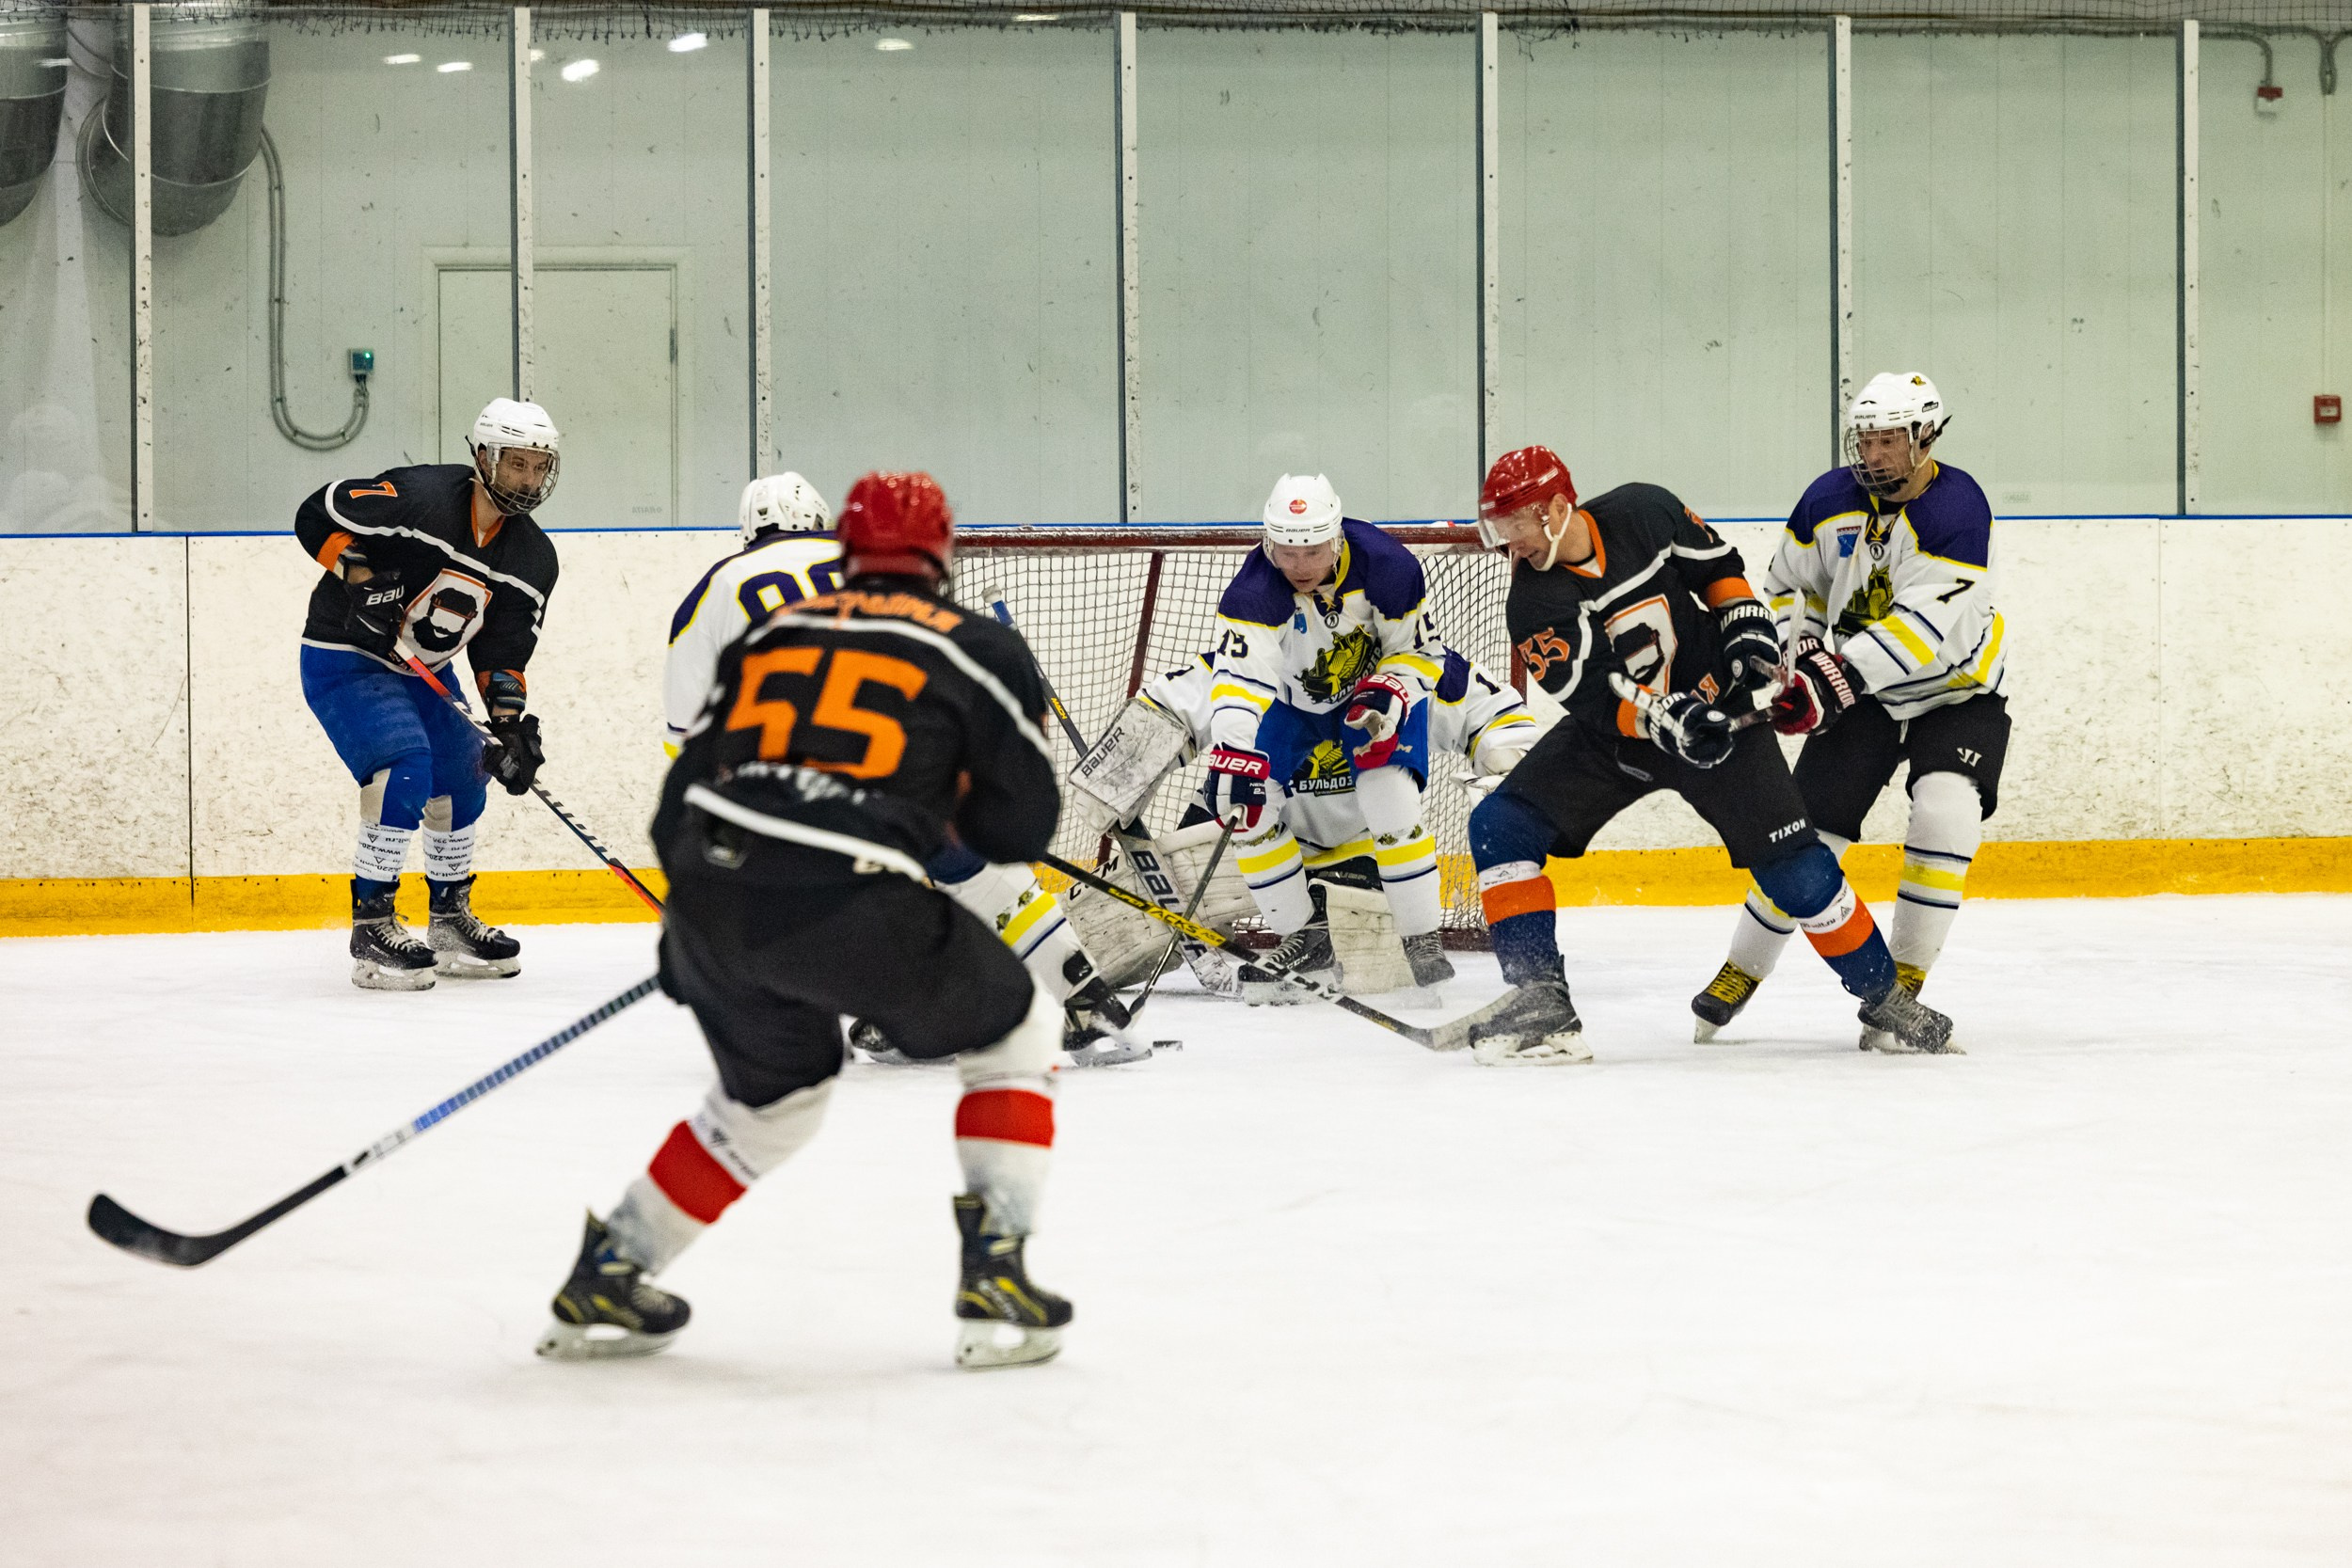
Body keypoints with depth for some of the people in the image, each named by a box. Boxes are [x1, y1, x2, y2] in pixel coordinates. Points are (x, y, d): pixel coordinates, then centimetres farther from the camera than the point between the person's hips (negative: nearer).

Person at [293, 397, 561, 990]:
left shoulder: (533, 558, -3)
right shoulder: (419, 496, -24)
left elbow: (502, 652, -1)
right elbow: (317, 517, -19)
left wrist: (510, 725, -14)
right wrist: (361, 576, -30)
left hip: (421, 671, 8)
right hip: (343, 659, -8)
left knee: (462, 781, 13)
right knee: (405, 772, -23)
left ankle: (450, 921, 31)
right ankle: (371, 930, -18)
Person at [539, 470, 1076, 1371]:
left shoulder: (770, 632, 22)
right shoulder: (980, 648, 11)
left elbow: (684, 794, 22)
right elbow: (1022, 829, 11)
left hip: (709, 892, 5)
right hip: (854, 909, -5)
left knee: (776, 1090, 30)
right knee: (1015, 1034, 19)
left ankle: (603, 1283, 29)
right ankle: (996, 1281, 8)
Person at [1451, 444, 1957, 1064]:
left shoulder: (1644, 513, -16)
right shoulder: (1533, 603, -18)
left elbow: (1718, 565, 4)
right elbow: (1592, 695, -27)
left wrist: (1747, 626, -8)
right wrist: (1664, 717, -41)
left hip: (1716, 705, -2)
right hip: (1613, 735, 2)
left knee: (1795, 866, -9)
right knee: (1501, 828, -14)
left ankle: (1884, 998, 8)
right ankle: (1538, 996, -13)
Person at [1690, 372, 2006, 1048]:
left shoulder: (1957, 507, -24)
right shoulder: (1831, 499, -6)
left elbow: (1926, 625, -33)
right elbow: (1789, 584, 10)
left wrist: (1840, 675, -40)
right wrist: (1805, 655, -9)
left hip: (1957, 693, -4)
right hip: (1861, 694, 4)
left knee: (1946, 814, -26)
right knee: (1808, 824, -1)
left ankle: (1902, 984, -16)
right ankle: (1743, 970, 17)